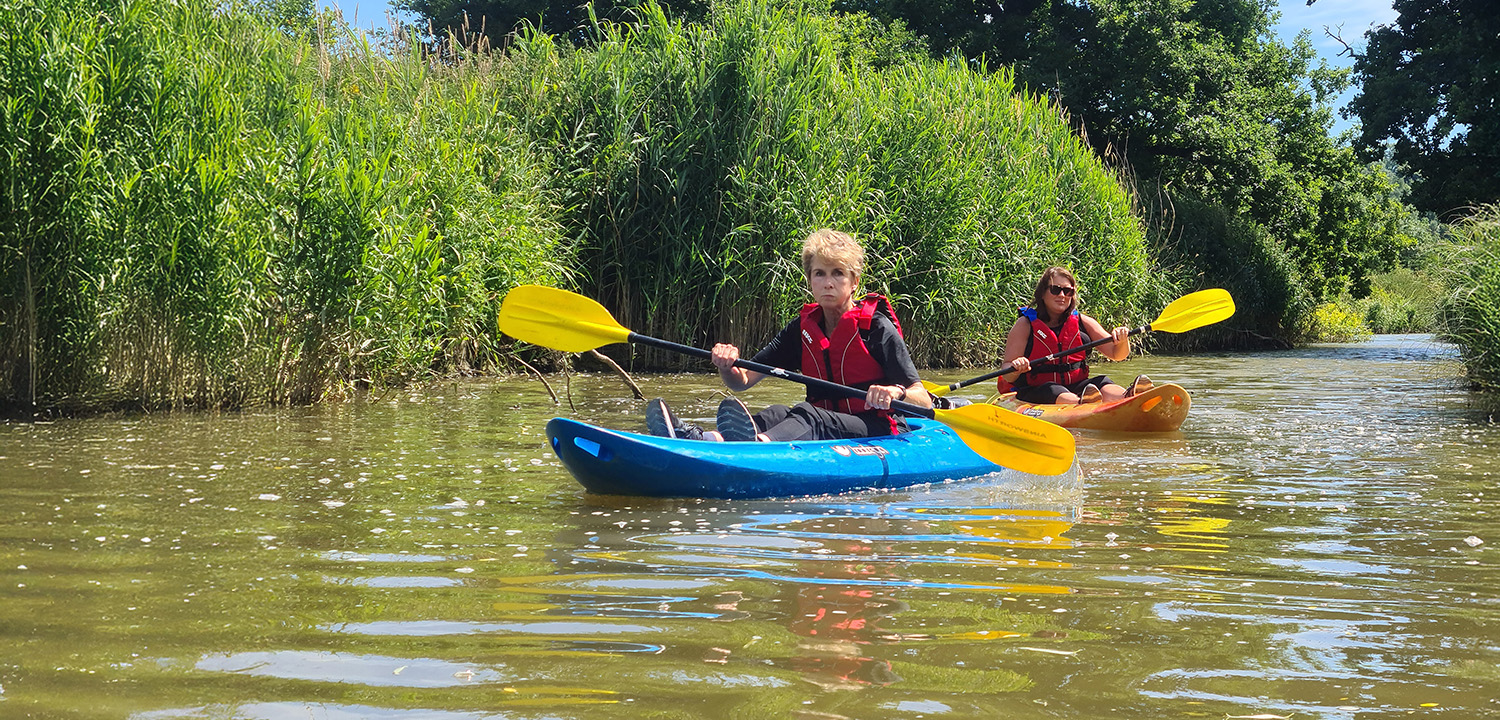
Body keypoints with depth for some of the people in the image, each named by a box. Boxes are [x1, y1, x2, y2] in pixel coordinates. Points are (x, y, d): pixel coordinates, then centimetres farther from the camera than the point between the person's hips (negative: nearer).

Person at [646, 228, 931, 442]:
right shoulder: (803, 328, 12)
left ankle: (757, 444, -70)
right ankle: (701, 440, -57)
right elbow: (743, 382, 8)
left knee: (806, 414, -34)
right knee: (777, 414, -26)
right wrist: (728, 368, -16)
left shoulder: (877, 327, -3)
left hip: (880, 432, -5)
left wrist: (896, 393, -31)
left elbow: (923, 402, -8)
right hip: (822, 428, 5)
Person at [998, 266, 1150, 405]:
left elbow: (1117, 354, 8)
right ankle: (1081, 404, -69)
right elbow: (1007, 377, -6)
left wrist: (1122, 341, -16)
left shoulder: (1081, 322, 11)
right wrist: (1016, 369, -30)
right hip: (1034, 392, -4)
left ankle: (1128, 398, -59)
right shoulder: (1025, 324, 0)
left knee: (1102, 383, -25)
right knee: (1052, 391, -36)